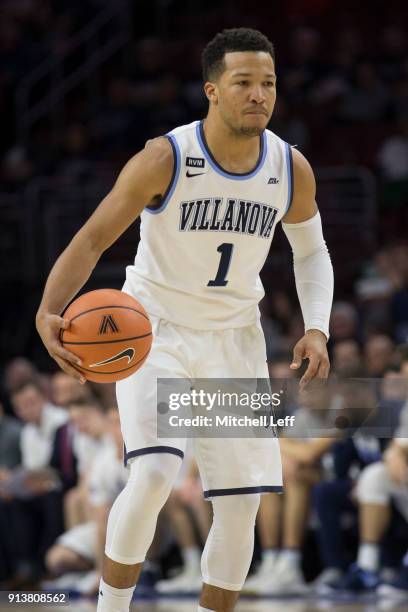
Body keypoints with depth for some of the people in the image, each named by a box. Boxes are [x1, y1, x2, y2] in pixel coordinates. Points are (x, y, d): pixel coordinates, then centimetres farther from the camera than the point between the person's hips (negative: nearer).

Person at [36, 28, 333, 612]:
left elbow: (311, 252, 11)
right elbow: (90, 241, -18)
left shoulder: (292, 170, -6)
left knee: (242, 501, 1)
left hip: (234, 339, 4)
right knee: (153, 473, -24)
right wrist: (50, 313, -35)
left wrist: (317, 328, -6)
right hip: (154, 330, -4)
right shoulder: (165, 159, -19)